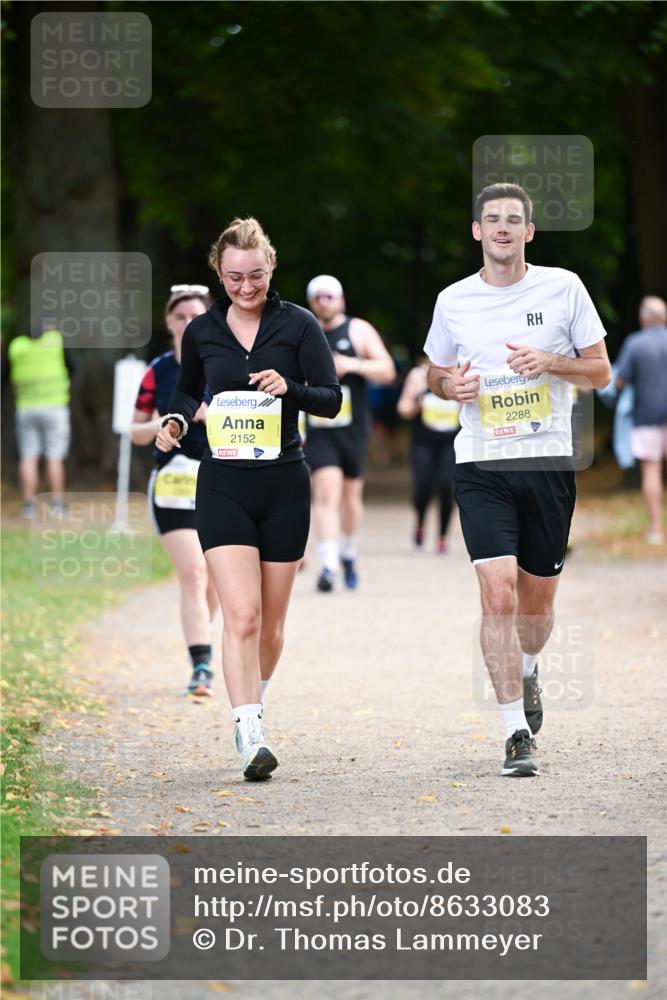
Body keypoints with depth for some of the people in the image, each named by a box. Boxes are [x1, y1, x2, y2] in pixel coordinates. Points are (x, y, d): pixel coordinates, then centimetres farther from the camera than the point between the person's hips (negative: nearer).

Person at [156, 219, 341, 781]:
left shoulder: (298, 325, -1)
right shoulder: (202, 332, 5)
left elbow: (332, 399, -2)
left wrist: (290, 388, -21)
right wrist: (177, 420, 1)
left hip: (284, 485, 0)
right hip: (224, 486, 0)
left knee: (271, 620, 9)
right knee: (241, 613, -15)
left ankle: (254, 702, 34)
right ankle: (250, 736, -20)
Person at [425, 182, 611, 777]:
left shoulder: (563, 288, 1)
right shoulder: (454, 301, 4)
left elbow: (600, 371, 4)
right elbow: (437, 374, 19)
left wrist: (549, 362, -15)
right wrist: (451, 385, -5)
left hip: (549, 462, 1)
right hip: (482, 466, -1)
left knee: (537, 600, 11)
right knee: (499, 594, -16)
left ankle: (527, 674, 45)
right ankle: (518, 734, -12)